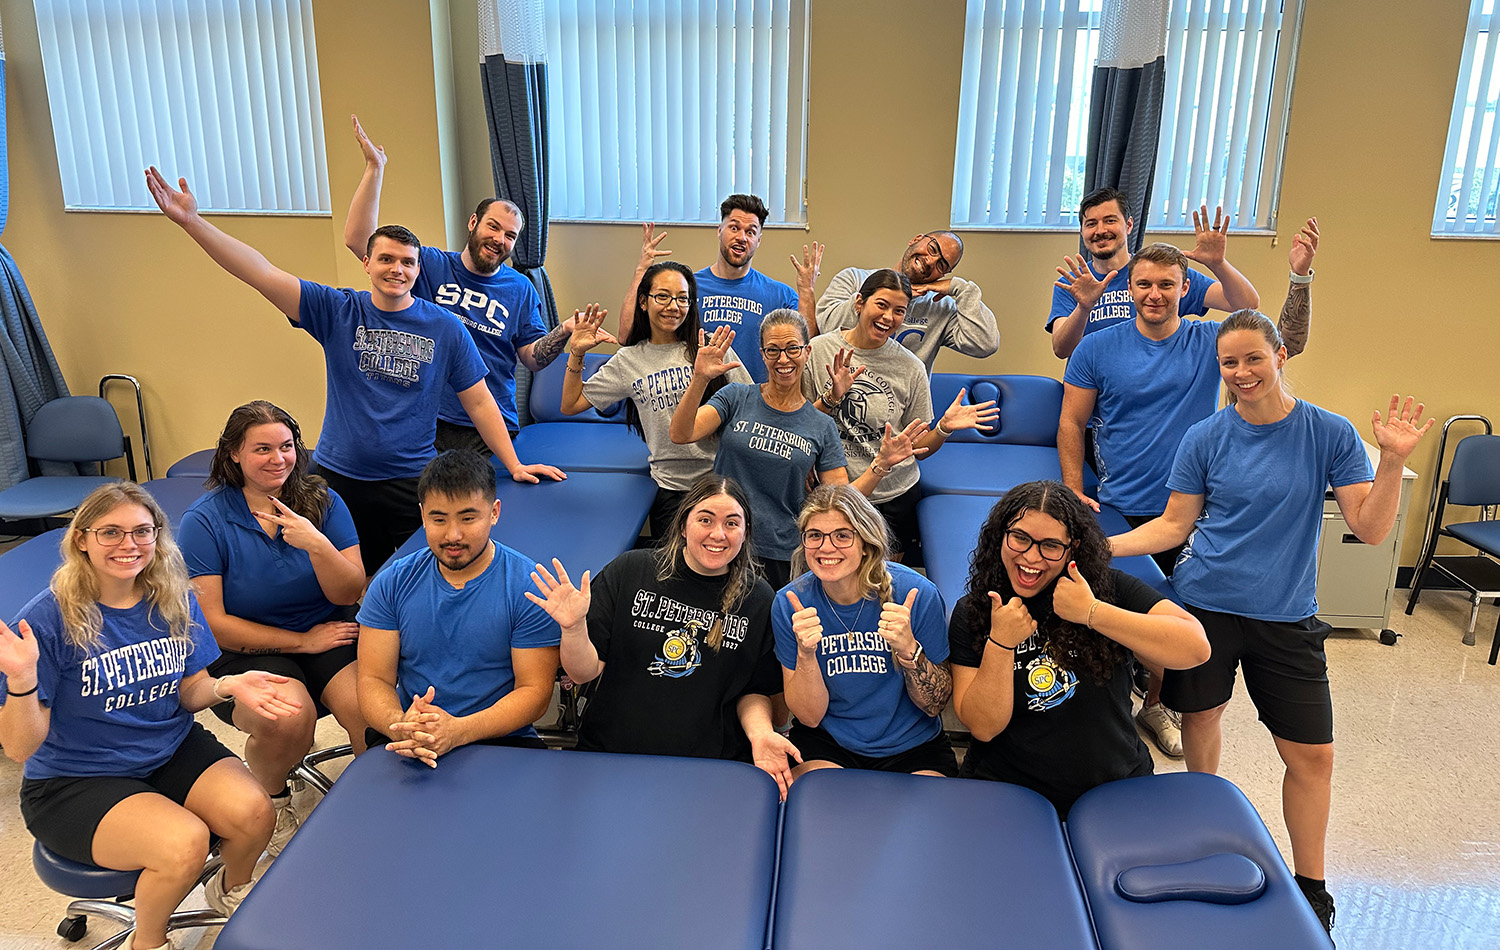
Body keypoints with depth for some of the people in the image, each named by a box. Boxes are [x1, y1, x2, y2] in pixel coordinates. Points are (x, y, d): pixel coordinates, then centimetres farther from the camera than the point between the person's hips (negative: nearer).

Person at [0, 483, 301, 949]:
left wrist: (228, 685, -16)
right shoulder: (50, 618, -18)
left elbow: (188, 692, 5)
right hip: (75, 780, -4)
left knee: (254, 813, -21)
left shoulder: (174, 601, -3)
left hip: (171, 749, 5)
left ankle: (231, 888, 16)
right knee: (185, 842, -28)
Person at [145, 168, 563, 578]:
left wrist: (515, 466, 1)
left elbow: (479, 402, 3)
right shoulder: (338, 312, 0)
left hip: (410, 484, -1)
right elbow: (263, 274, -9)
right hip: (336, 477, 1)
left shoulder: (445, 328, -1)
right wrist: (191, 221, -18)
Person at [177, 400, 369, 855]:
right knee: (291, 714, -32)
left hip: (329, 634, 2)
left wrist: (318, 545, -21)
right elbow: (212, 623, -7)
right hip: (245, 651, -2)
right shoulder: (204, 520, -5)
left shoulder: (323, 501, 2)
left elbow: (349, 595, -3)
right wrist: (302, 641, -9)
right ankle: (269, 799, 4)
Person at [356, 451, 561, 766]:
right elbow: (374, 680, 6)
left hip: (502, 742, -2)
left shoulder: (528, 587, -3)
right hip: (405, 743, 3)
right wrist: (399, 725, -18)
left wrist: (458, 731, -21)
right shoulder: (392, 584, 8)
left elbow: (535, 690, -5)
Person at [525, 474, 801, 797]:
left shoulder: (759, 600, 1)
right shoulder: (628, 571, -2)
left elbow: (754, 691, 11)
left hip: (712, 765, 1)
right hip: (610, 751, 0)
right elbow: (584, 672, -1)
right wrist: (573, 628, -20)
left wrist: (760, 733, -9)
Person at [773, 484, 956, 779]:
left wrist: (909, 649, -26)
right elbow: (810, 716, -7)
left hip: (911, 745, 1)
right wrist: (805, 653, -26)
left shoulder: (916, 594, -15)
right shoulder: (790, 603, -10)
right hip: (826, 744, 0)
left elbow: (935, 705, -7)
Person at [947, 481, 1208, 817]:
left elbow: (1196, 648, -18)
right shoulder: (971, 612, -3)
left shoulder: (1108, 586, -4)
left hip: (1116, 784, 1)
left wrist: (1091, 612, -23)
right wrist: (1000, 642, -21)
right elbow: (983, 727, -8)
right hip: (1007, 787, -1)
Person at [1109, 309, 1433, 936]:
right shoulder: (1205, 438, -2)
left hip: (1285, 615, 0)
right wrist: (1105, 545, -11)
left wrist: (1393, 460, -21)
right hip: (1205, 605, 0)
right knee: (1201, 716, 9)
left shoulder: (1329, 434, -4)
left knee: (1313, 755, 2)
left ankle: (1310, 891, 22)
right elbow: (1175, 525, 2)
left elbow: (1370, 529, -7)